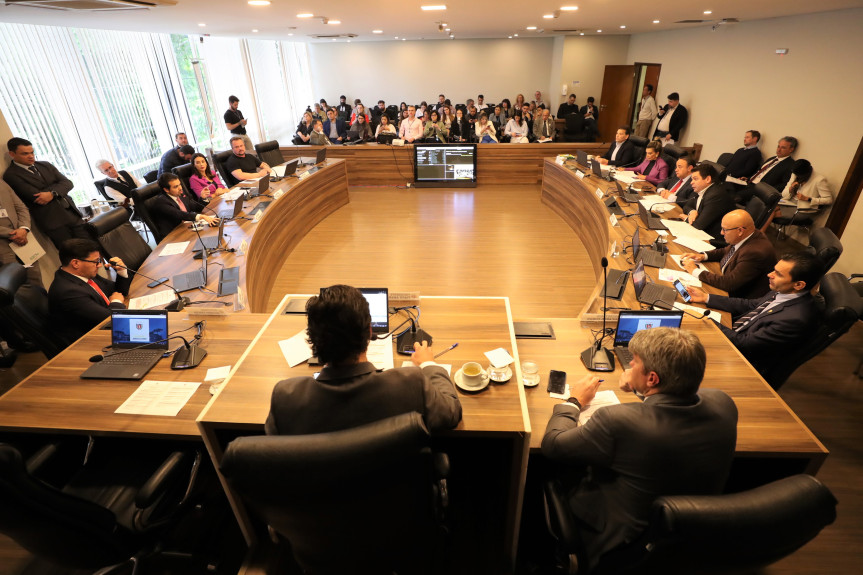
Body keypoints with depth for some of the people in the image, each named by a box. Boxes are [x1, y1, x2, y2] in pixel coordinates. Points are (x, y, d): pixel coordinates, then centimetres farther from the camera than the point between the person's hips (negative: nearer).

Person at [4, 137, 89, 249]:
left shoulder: (45, 165, 15)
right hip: (52, 221, -5)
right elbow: (36, 197, -11)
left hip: (72, 213, 5)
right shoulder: (11, 175, -3)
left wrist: (52, 193, -15)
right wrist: (57, 186, 2)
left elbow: (68, 183, 5)